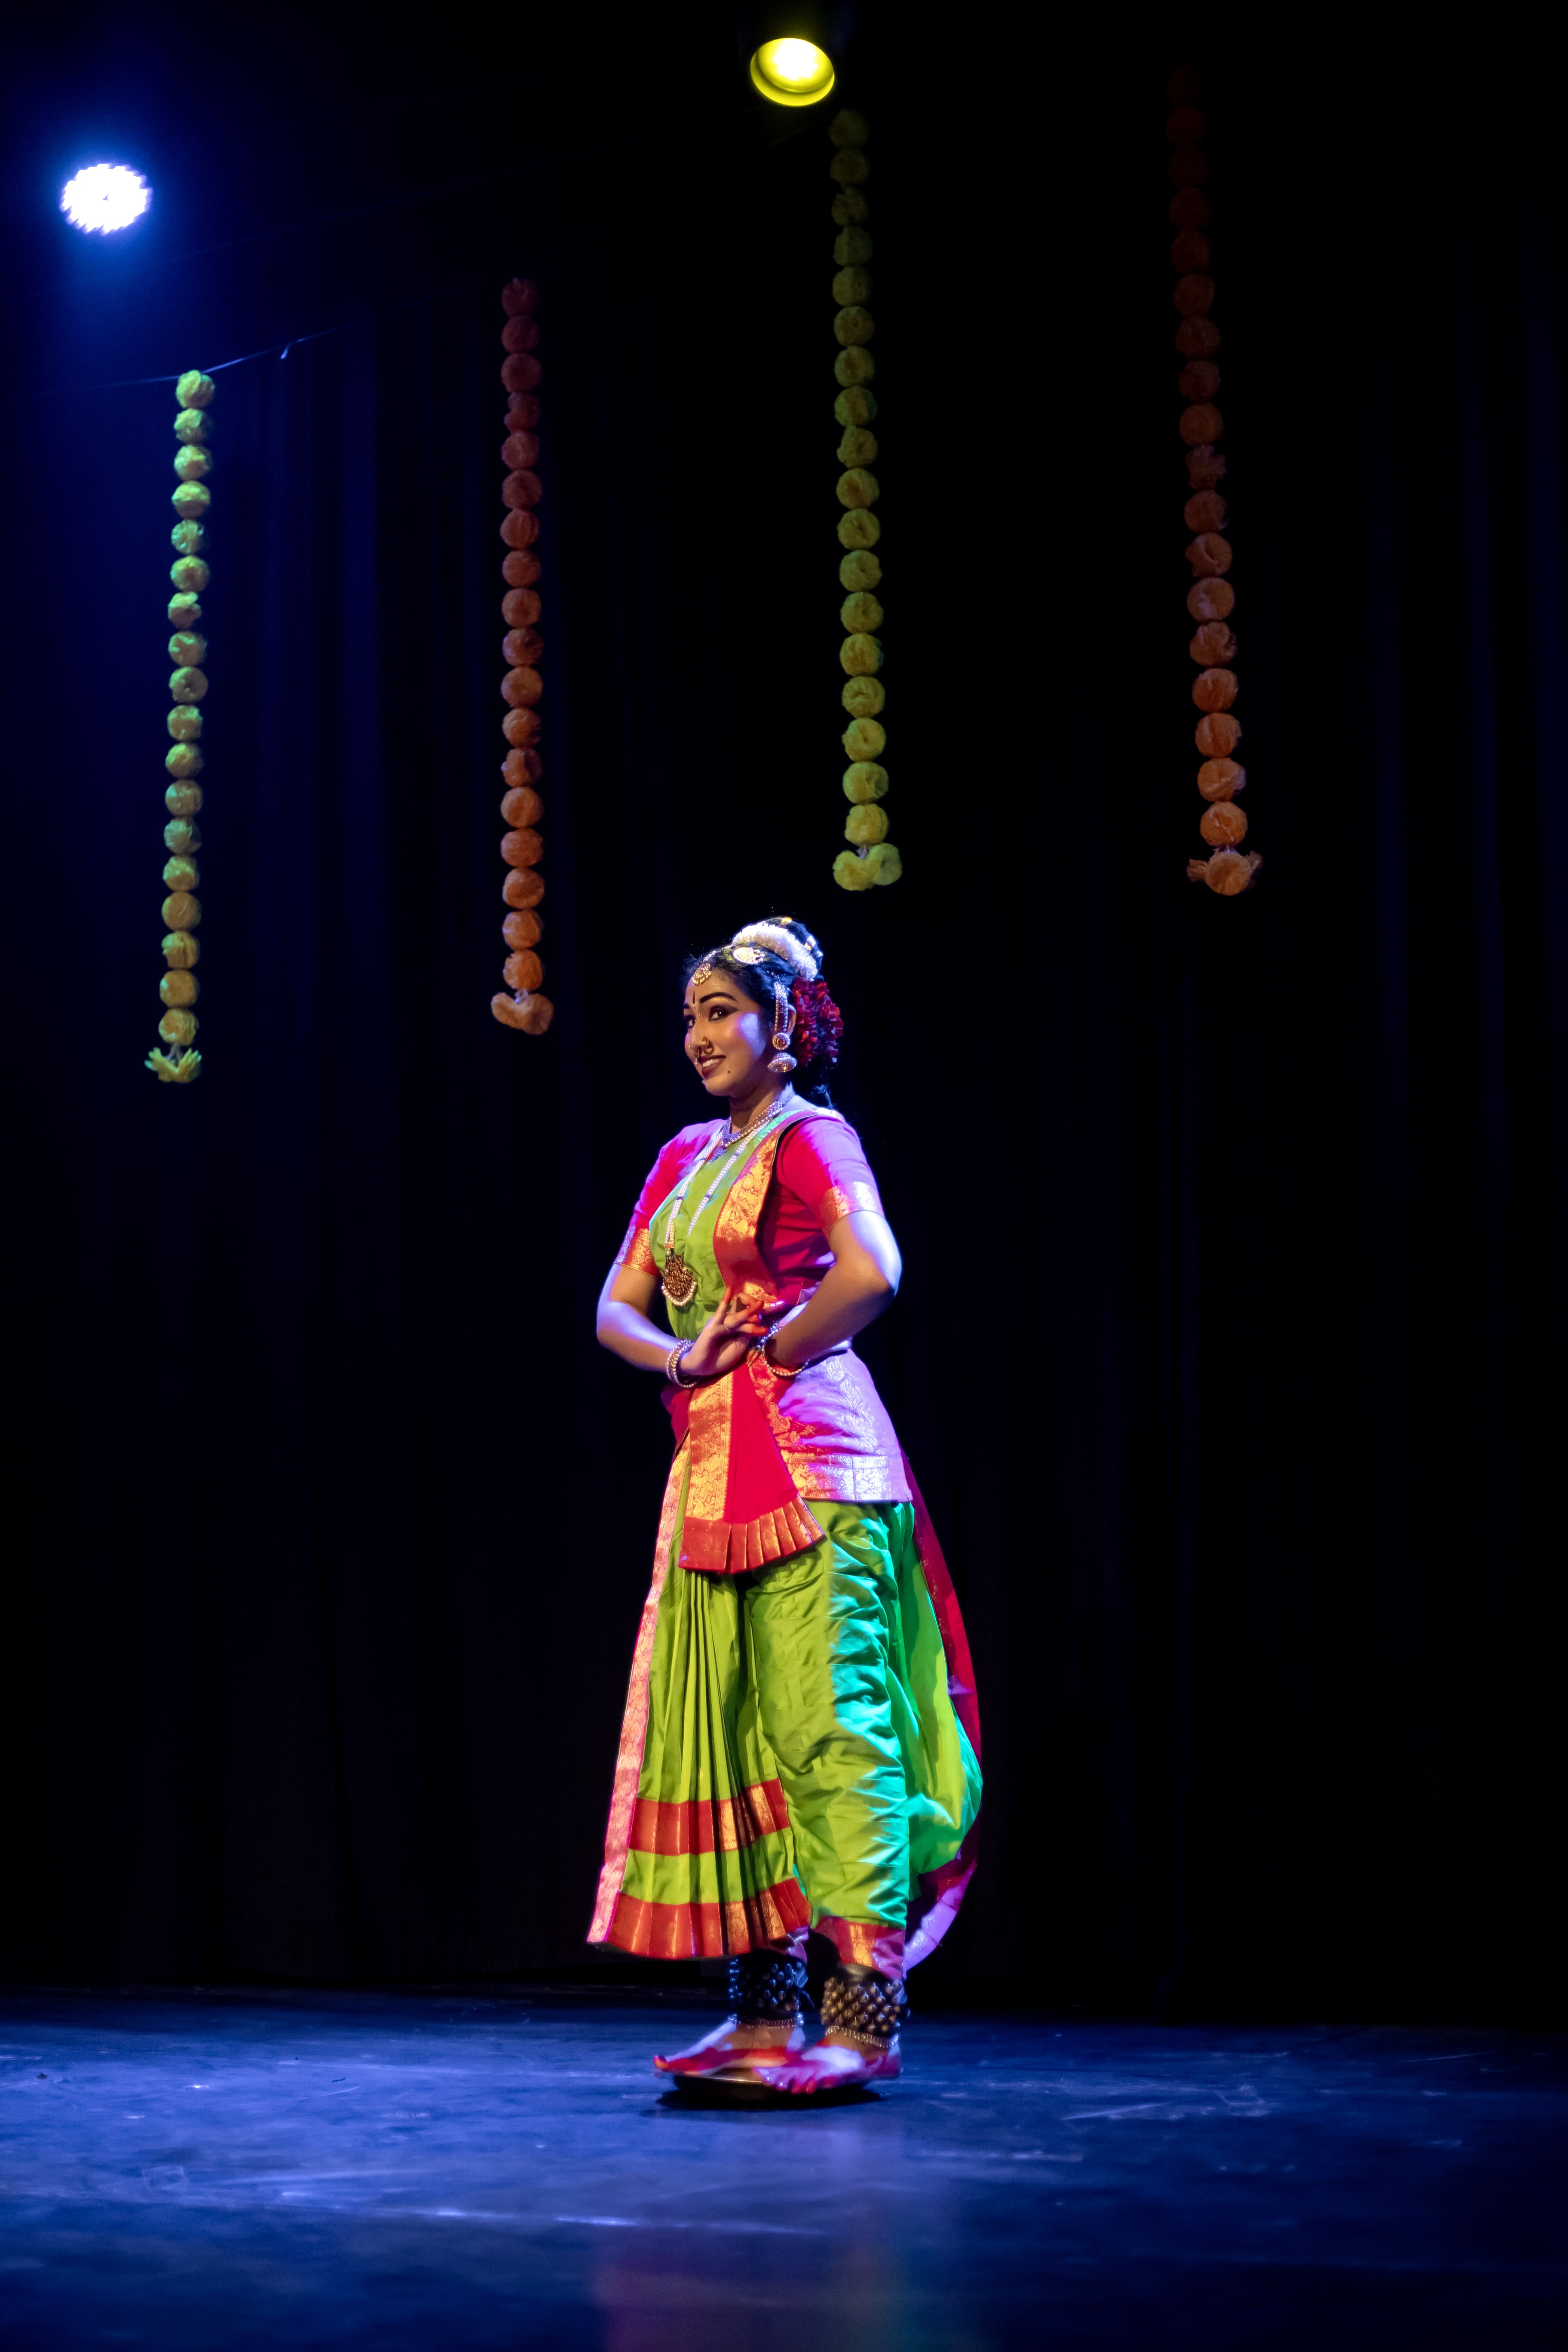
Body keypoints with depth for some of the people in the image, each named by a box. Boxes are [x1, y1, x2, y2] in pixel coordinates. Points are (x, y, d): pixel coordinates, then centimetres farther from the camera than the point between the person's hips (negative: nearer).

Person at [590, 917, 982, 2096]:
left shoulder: (811, 1138, -5)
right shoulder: (685, 1156, 18)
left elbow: (871, 1273, -23)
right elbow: (615, 1309, 15)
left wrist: (776, 1351, -10)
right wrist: (686, 1358, -5)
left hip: (808, 1458, -8)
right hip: (713, 1466, 9)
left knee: (828, 1730, -8)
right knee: (729, 1737, 8)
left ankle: (865, 2016, -4)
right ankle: (766, 2016, 15)